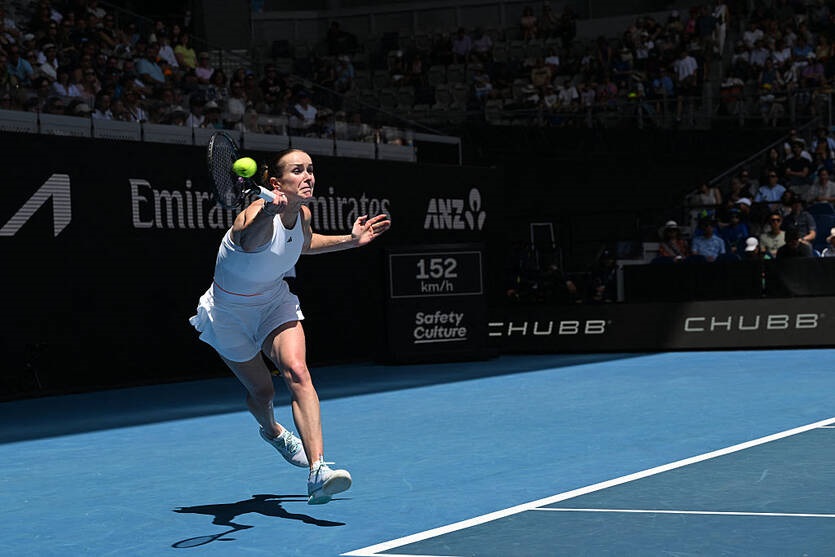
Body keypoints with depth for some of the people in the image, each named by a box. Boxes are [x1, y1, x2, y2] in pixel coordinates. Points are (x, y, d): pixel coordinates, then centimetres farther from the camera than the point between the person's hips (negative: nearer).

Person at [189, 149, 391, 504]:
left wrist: (350, 240, 3)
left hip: (275, 302, 4)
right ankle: (271, 430, 48)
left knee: (297, 372, -21)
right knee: (261, 390, 8)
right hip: (230, 312, -4)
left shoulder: (303, 215, -11)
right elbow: (249, 239, -59)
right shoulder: (258, 215, -33)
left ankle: (317, 471, -31)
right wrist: (267, 214, -79)